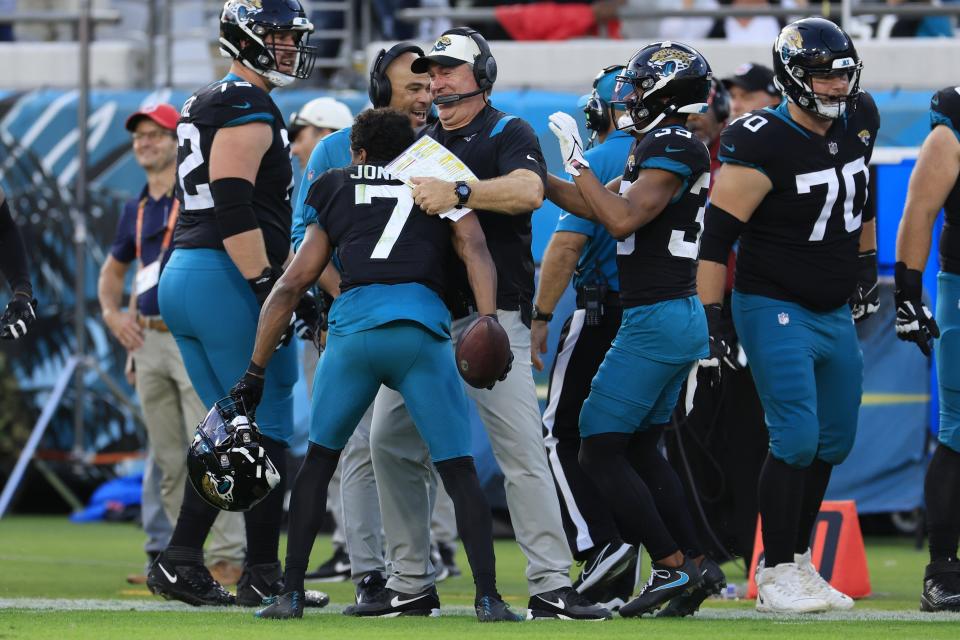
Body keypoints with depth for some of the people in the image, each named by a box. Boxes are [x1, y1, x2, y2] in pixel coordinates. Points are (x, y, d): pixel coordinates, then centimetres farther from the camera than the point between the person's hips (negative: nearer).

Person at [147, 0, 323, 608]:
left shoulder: (204, 106, 20)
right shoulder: (248, 108, -11)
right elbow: (234, 212, -21)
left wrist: (286, 283, 24)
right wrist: (273, 289, -20)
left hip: (183, 277, 10)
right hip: (227, 283, -10)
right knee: (269, 432, -3)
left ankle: (180, 562, 10)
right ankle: (263, 576, -1)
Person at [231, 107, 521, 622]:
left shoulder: (336, 189, 24)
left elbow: (293, 285, 24)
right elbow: (473, 249, 3)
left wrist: (255, 372, 26)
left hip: (353, 324, 1)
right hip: (423, 325, -1)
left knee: (319, 460, 18)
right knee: (458, 470, 6)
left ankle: (291, 593, 13)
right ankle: (487, 595, -4)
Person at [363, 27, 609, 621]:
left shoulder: (508, 135, 0)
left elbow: (528, 191, -21)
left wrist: (459, 192, -33)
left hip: (491, 316, -6)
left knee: (522, 448, -13)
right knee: (390, 441, 1)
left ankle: (551, 584, -15)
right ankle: (412, 581, 9)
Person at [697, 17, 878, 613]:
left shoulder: (855, 125, 2)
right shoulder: (763, 146, -20)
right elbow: (717, 235, -19)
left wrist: (867, 266, 25)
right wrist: (714, 318, -20)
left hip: (835, 313, 8)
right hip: (777, 311, -8)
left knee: (835, 441, 12)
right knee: (797, 439, -14)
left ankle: (797, 561, 23)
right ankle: (775, 576, -6)